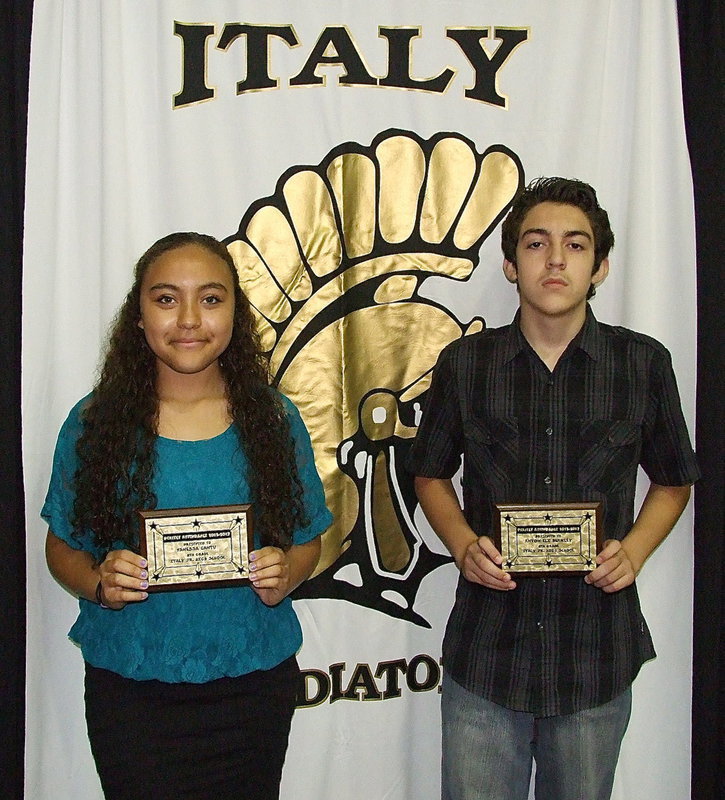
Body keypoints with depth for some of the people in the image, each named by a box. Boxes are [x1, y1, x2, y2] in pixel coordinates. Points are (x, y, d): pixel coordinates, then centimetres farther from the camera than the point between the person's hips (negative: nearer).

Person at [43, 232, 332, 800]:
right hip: (130, 691, -1)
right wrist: (99, 582, -17)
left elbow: (308, 541, 6)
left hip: (254, 686, 2)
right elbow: (62, 547, 3)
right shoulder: (94, 422, -4)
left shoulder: (275, 420, -1)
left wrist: (285, 574, -15)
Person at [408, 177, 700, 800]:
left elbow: (673, 481, 11)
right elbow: (431, 475, 10)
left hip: (596, 656, 1)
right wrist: (463, 544, -8)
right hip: (485, 650, 0)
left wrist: (633, 549, -7)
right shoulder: (464, 363, 0)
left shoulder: (644, 364, 0)